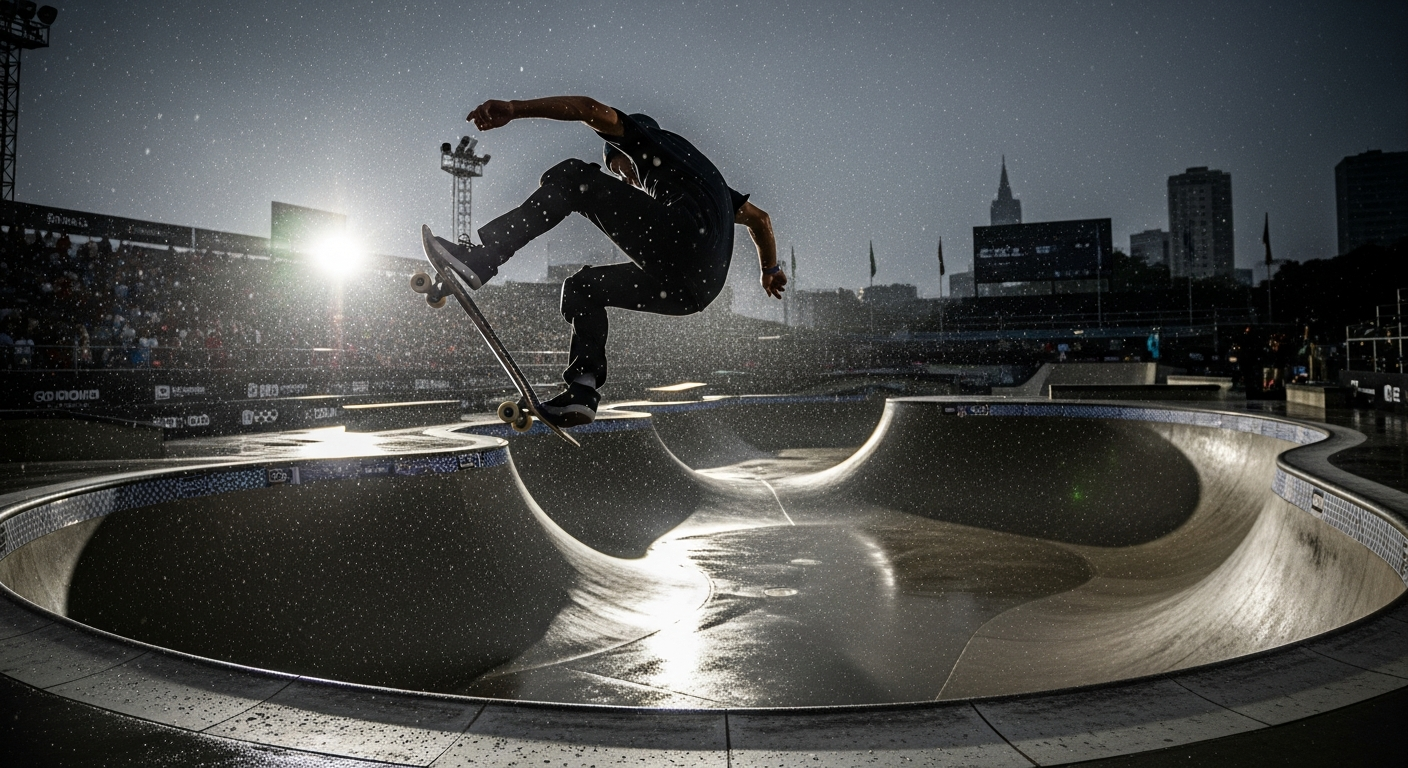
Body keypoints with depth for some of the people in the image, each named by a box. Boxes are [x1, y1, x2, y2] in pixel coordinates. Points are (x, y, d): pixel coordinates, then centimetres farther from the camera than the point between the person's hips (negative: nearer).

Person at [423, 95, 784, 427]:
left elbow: (590, 109, 4)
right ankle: (582, 391, 9)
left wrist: (513, 109, 1)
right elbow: (760, 218, 48)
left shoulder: (650, 138, 22)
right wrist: (770, 270, 62)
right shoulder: (700, 173, 42)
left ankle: (482, 258, -17)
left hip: (683, 239, -8)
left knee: (572, 177, -3)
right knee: (582, 288, 24)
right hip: (694, 291, 8)